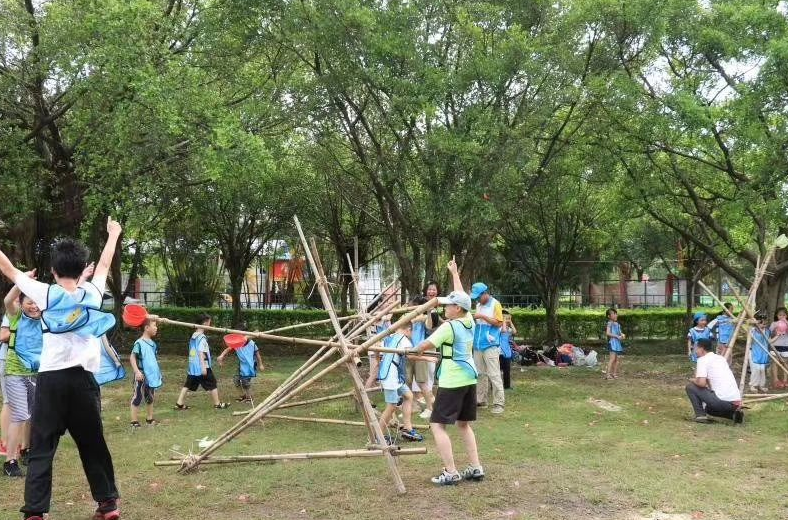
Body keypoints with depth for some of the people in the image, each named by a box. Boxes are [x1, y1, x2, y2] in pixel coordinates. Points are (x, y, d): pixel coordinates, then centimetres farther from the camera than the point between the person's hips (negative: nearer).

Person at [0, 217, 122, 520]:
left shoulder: (45, 294, 0)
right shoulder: (92, 292, 5)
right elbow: (104, 265, 23)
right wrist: (113, 235, 40)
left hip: (51, 379, -2)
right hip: (83, 380, 2)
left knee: (41, 449, -1)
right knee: (93, 445, 12)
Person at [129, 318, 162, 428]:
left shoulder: (153, 343, 7)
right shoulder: (139, 343, -16)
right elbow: (132, 358, -18)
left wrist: (157, 372, 20)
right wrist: (137, 371, -26)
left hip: (151, 375, 8)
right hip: (141, 376, -8)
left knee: (150, 398, 16)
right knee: (137, 398, -1)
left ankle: (150, 419, 28)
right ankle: (134, 422, 5)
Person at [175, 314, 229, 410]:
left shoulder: (193, 336, 12)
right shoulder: (201, 338, -15)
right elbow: (201, 353, -22)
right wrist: (203, 367, -25)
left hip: (192, 367, 8)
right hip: (202, 367, -8)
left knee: (188, 385, 10)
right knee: (212, 385, 4)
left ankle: (179, 403, 7)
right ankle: (217, 404, 11)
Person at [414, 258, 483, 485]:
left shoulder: (449, 327, -15)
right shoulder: (470, 321, 6)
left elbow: (425, 345, -10)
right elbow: (462, 297, 20)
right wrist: (455, 273, 31)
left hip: (452, 383, -8)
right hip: (469, 380, 8)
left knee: (437, 425, -4)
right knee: (464, 424, 18)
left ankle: (451, 473, -9)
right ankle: (476, 468, 14)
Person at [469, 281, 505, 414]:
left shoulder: (495, 304, -6)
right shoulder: (478, 305, 14)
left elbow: (499, 323, -12)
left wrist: (483, 316, -16)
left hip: (490, 345, -7)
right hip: (478, 345, 7)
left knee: (494, 375, -7)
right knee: (480, 374, 10)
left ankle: (499, 403, -5)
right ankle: (480, 399, 17)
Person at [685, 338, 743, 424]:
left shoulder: (703, 359, -2)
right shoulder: (721, 358, 21)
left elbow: (702, 383, -12)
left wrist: (693, 380, 8)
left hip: (722, 400, -8)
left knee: (690, 386, 5)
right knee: (709, 407, 35)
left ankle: (700, 415, 2)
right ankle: (734, 413, 13)